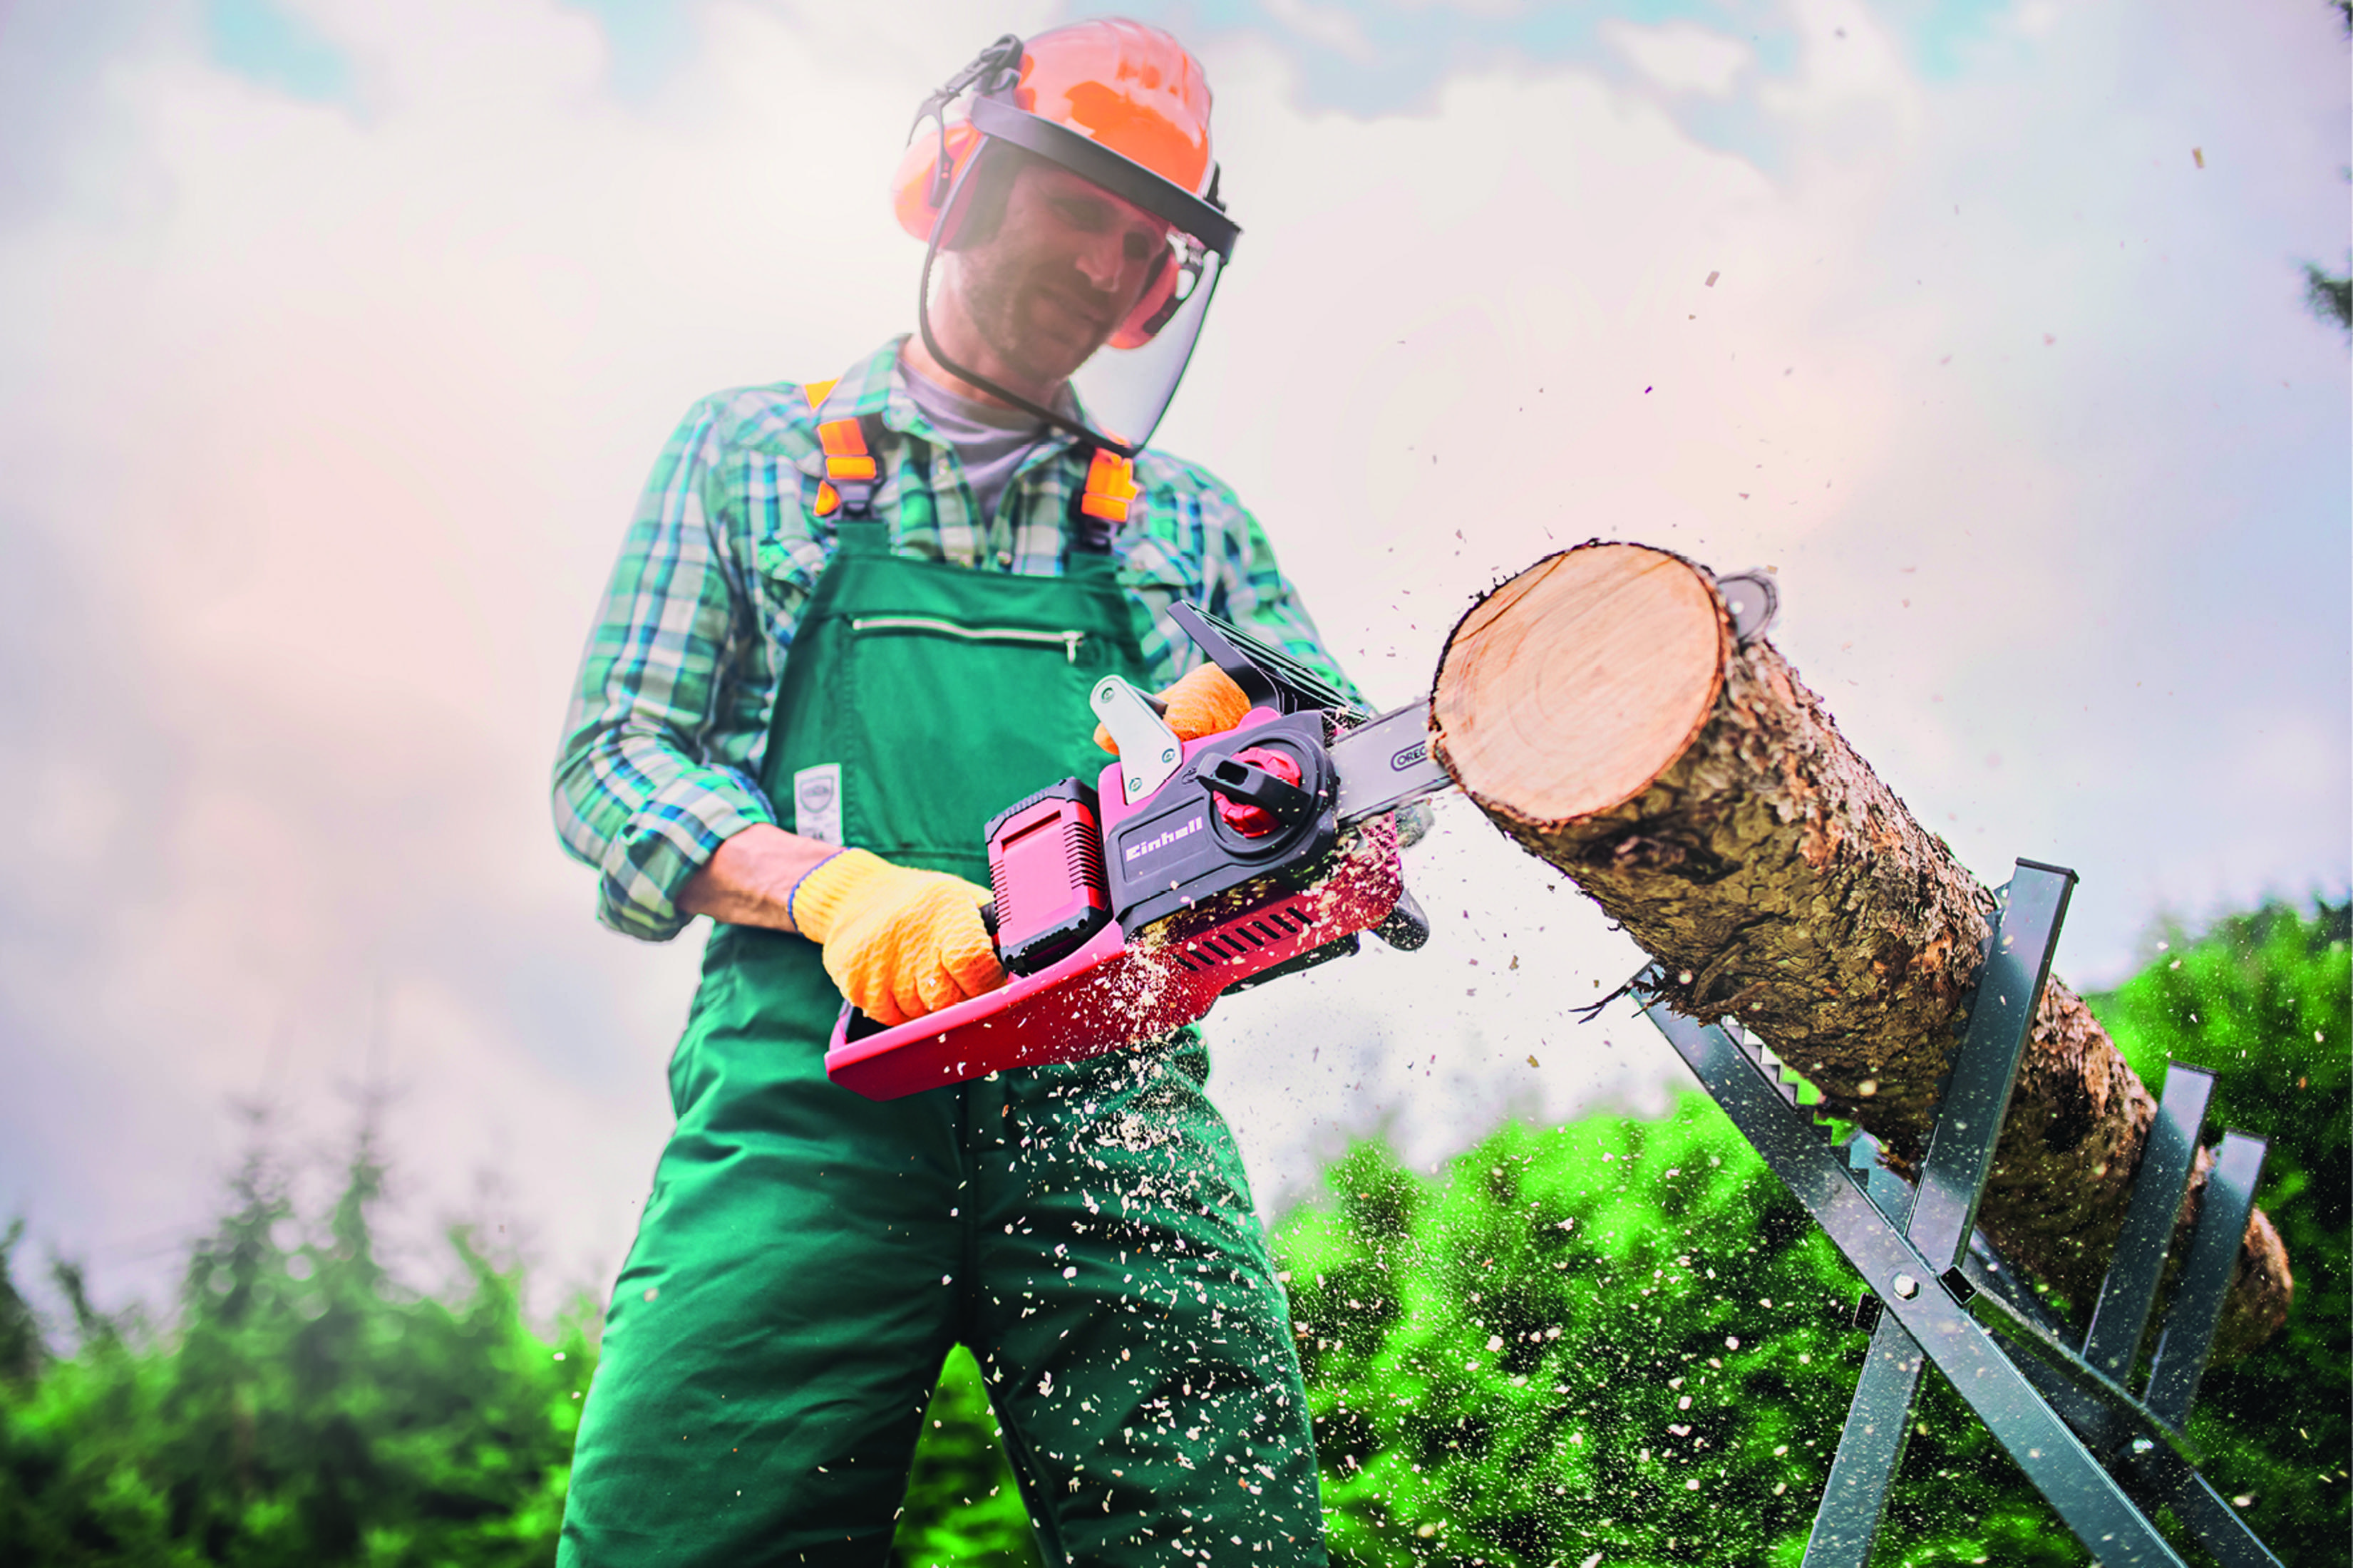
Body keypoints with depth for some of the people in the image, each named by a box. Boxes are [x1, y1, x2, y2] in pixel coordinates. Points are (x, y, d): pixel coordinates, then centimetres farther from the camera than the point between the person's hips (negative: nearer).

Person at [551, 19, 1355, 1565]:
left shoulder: (1187, 522, 24)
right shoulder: (756, 453, 19)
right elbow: (613, 763, 8)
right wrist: (837, 886, -11)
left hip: (1110, 1093, 2)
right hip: (813, 1077, -1)